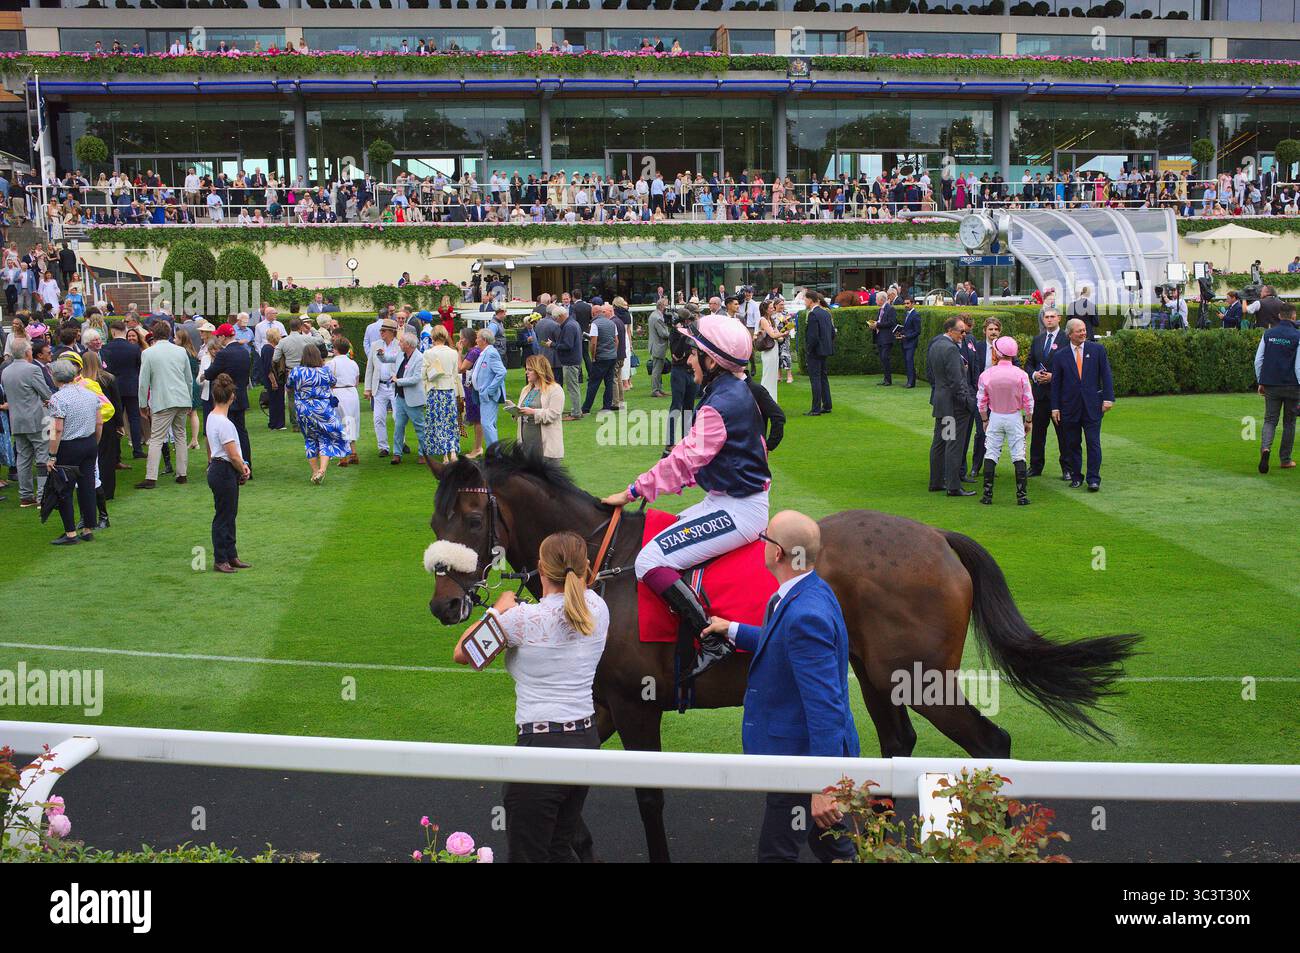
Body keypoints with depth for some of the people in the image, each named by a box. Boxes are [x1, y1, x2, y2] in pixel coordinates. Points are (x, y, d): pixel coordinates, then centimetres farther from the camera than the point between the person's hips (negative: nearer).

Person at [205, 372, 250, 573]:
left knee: (230, 514, 17)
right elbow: (233, 455, -22)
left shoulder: (211, 417, 7)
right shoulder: (224, 423, -22)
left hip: (216, 468, 10)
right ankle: (220, 560, 11)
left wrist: (241, 466, 5)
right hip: (225, 472, -10)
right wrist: (243, 471, -3)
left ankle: (231, 556, 26)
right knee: (223, 517, 1)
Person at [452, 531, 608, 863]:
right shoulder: (598, 608, 1)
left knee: (527, 854, 2)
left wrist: (501, 607, 8)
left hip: (541, 747, -7)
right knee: (561, 851, 20)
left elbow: (462, 653, -2)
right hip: (588, 740, 7)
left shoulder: (523, 618, -15)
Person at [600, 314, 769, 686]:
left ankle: (711, 640, -15)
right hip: (727, 500, 11)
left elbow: (685, 458, -21)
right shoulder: (735, 391, 12)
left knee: (651, 561, -17)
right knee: (659, 532, 21)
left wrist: (632, 492, -15)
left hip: (737, 510, -11)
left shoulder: (721, 404, -20)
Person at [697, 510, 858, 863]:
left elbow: (825, 705, -31)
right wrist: (732, 630, 27)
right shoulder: (812, 592, 1)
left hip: (802, 753, -10)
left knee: (776, 852, 5)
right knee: (828, 841, 23)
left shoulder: (806, 615, -30)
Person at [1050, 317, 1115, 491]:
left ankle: (1094, 479, -1)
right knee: (1072, 444, 7)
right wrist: (1055, 407, 0)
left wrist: (1108, 398, -7)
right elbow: (1056, 383, 5)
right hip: (1070, 407, 1)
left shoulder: (1097, 350, 4)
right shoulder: (1060, 356, 4)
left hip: (1092, 405, -1)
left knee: (1093, 443, -4)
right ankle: (1076, 477, 18)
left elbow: (1106, 374, 2)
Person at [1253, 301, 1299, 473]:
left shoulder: (1268, 334, 3)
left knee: (1270, 420, 5)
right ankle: (1285, 459, 15)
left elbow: (1258, 360, 4)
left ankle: (1265, 448, -23)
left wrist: (1260, 383, 13)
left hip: (1271, 385, 2)